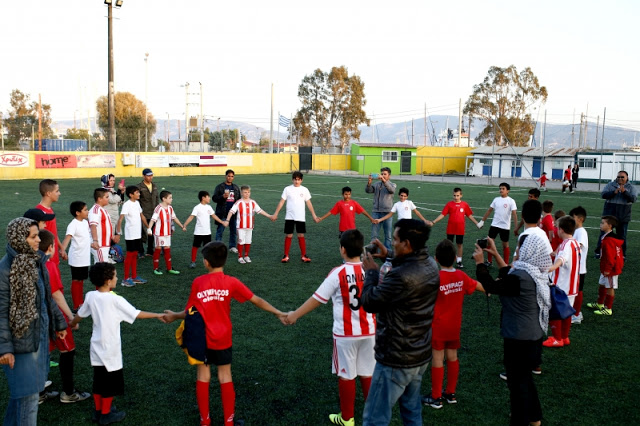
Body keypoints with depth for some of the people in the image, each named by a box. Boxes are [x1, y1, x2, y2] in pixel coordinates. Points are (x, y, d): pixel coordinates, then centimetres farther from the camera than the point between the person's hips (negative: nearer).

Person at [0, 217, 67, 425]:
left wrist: (58, 322, 17)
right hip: (21, 338, -7)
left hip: (40, 334, 7)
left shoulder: (35, 261, 2)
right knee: (28, 393, 3)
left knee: (23, 388, 21)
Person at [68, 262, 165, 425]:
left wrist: (72, 324, 34)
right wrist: (157, 315, -6)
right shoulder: (115, 299, -21)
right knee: (111, 381, 9)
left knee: (98, 380, 18)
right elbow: (136, 314, -17)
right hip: (110, 349, -6)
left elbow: (80, 314, 12)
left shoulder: (90, 296, -4)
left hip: (97, 347, 6)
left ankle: (98, 411, 30)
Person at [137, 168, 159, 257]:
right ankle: (140, 252, 12)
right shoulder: (139, 187, -9)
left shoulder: (155, 186, 10)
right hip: (143, 214, -6)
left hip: (153, 214, 6)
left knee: (151, 233, 13)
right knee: (142, 233, 1)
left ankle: (150, 251, 25)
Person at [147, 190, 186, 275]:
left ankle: (169, 268, 17)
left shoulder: (170, 208, 5)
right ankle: (156, 268, 16)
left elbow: (174, 218, 17)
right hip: (159, 233, -6)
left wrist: (182, 226, 22)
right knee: (158, 249, 5)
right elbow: (153, 219, -25)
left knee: (167, 249, 10)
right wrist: (149, 228, -39)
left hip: (168, 233, 6)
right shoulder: (158, 208, -18)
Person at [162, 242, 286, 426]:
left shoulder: (198, 282, -10)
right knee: (225, 378, 11)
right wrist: (278, 313, -1)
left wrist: (174, 316, 16)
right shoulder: (231, 282, -10)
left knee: (203, 377, 13)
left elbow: (190, 312, -3)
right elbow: (257, 300, -8)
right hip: (223, 339, 0)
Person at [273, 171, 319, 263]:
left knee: (301, 236, 2)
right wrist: (275, 214, -2)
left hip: (300, 217, 1)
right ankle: (286, 256, 11)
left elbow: (308, 203, 6)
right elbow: (281, 202, 1)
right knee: (288, 236, 2)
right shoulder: (287, 189, -1)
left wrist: (314, 215, 3)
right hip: (289, 217, 0)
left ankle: (303, 256, 11)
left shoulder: (304, 190, 2)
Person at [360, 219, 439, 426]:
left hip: (396, 360, -9)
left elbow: (368, 302, -19)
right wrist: (388, 257, 15)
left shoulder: (401, 276, -31)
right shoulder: (430, 265, -2)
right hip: (422, 354, 9)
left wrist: (371, 272, -5)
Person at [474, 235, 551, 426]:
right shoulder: (537, 274, 1)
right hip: (533, 336, 9)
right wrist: (495, 254, 15)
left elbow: (491, 287, -17)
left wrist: (480, 262, -4)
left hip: (520, 340, -9)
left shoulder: (522, 277, -27)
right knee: (525, 377, 27)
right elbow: (509, 277, 14)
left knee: (517, 382, 9)